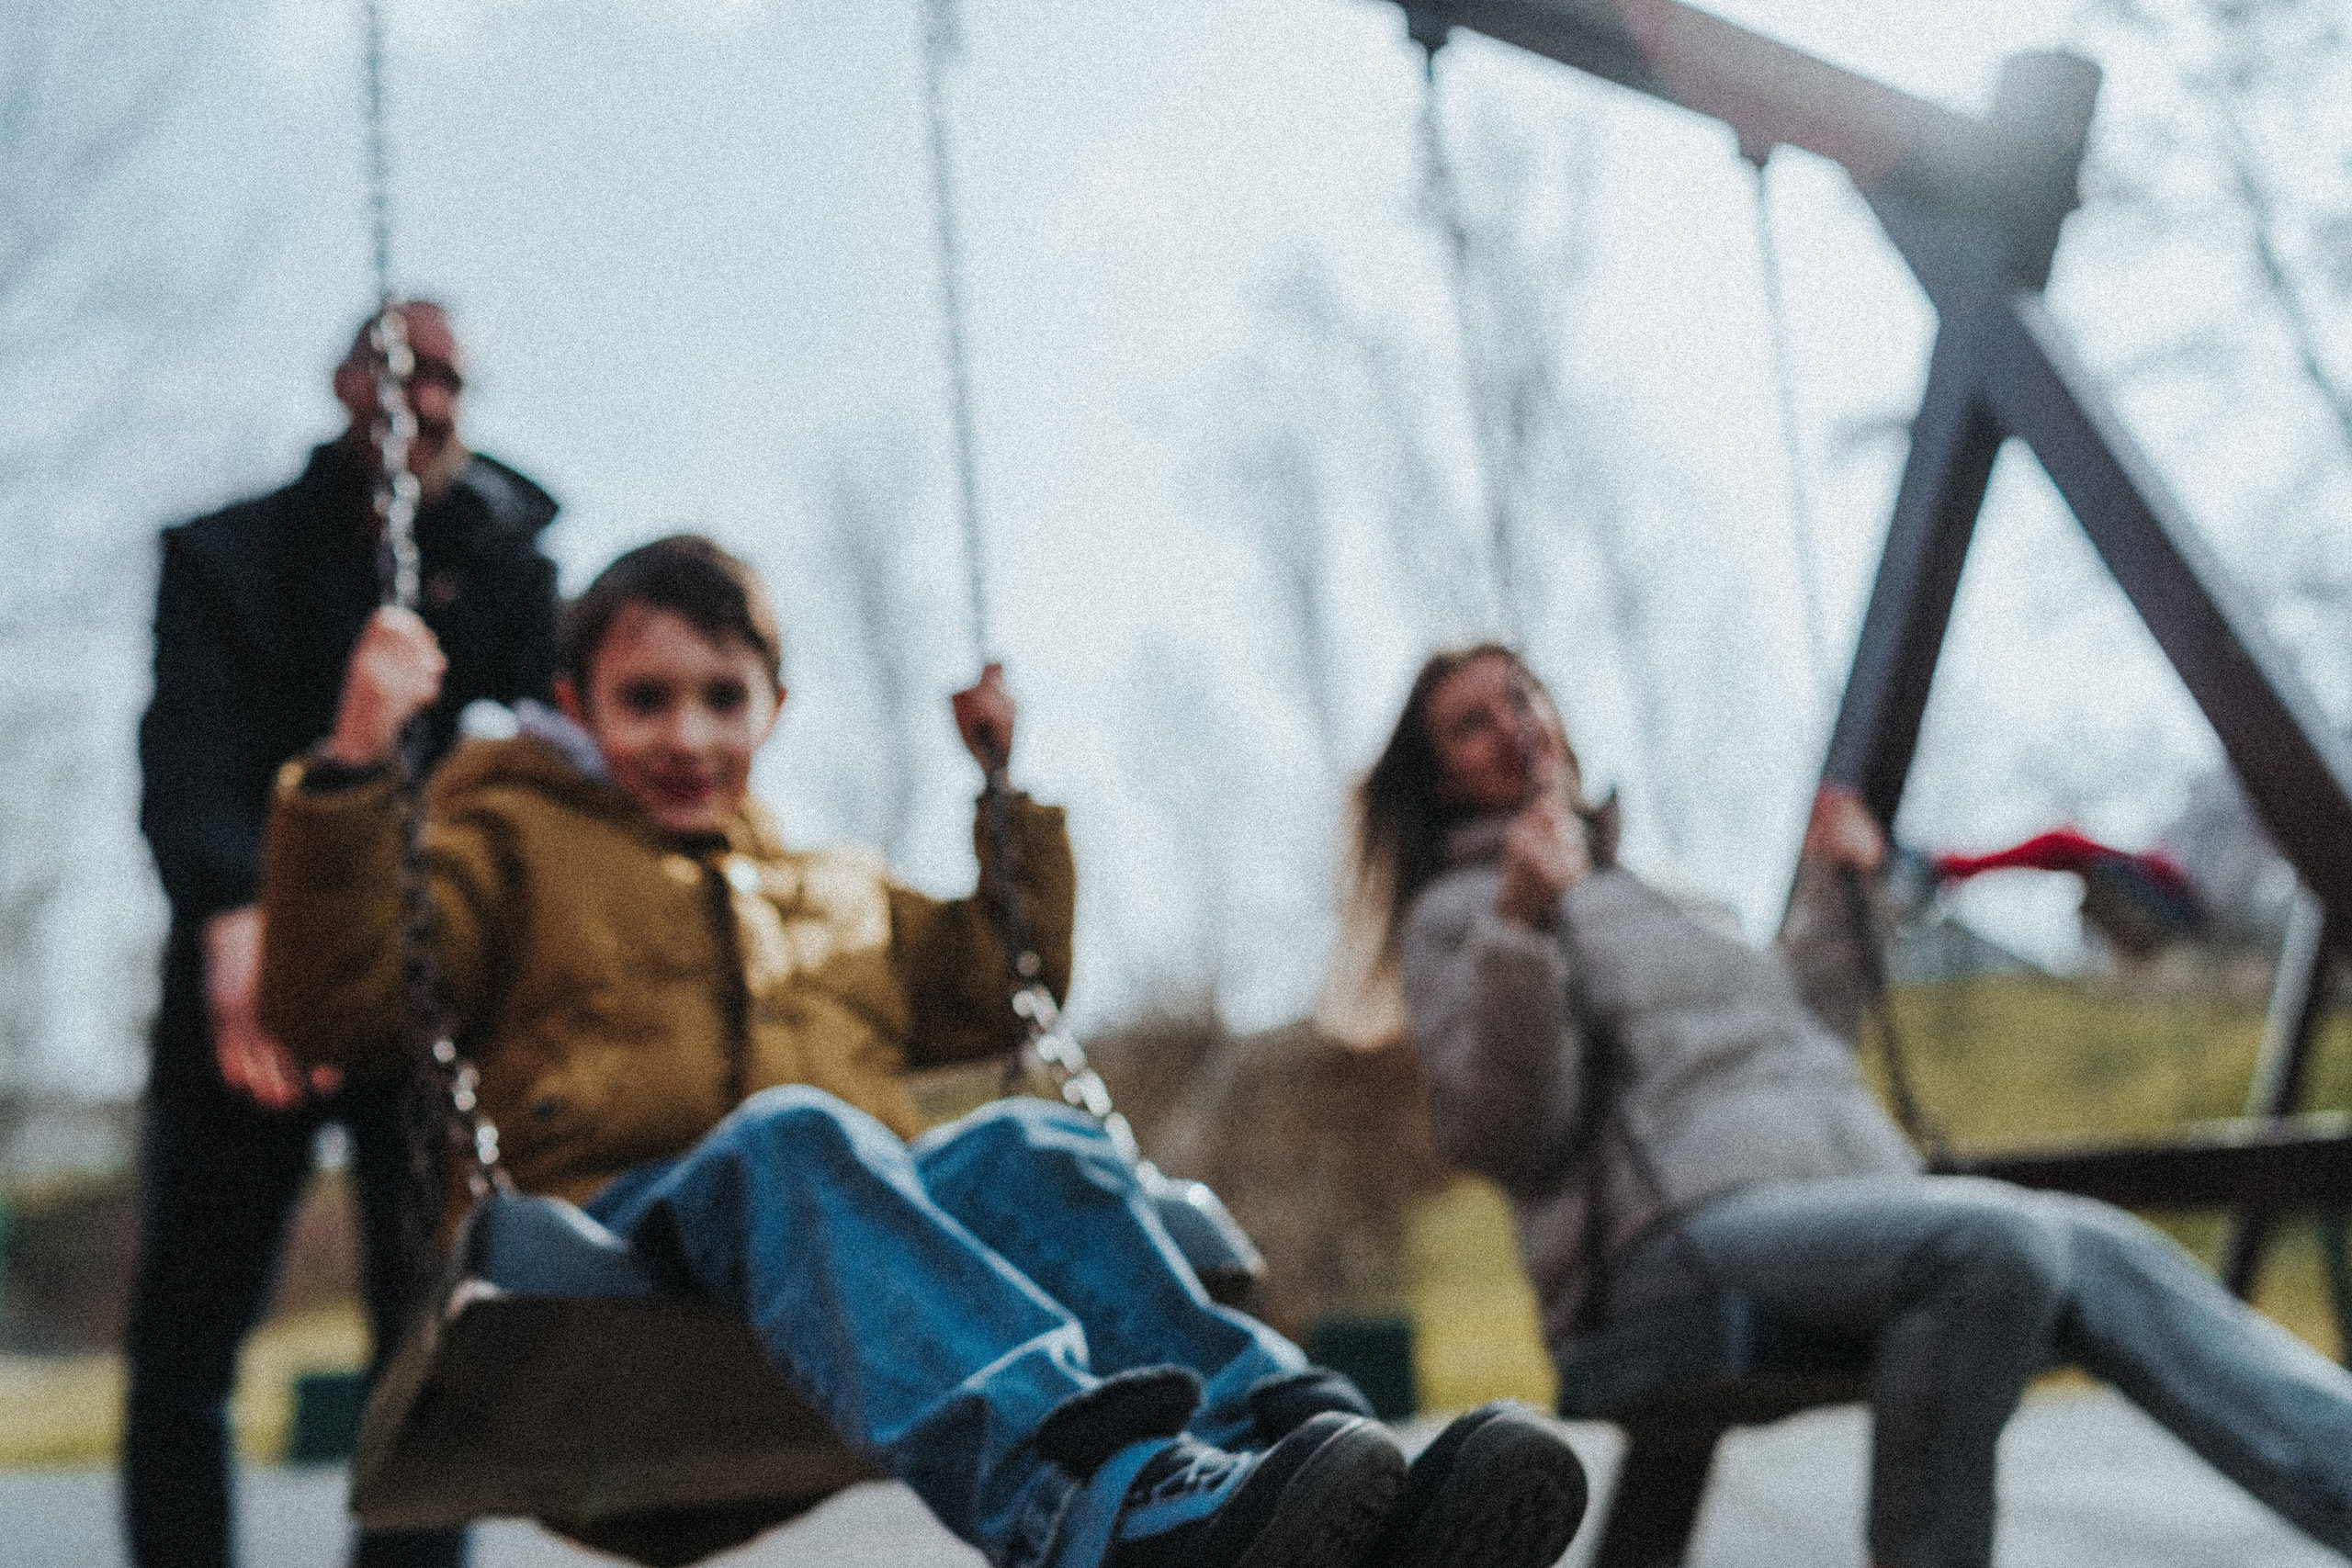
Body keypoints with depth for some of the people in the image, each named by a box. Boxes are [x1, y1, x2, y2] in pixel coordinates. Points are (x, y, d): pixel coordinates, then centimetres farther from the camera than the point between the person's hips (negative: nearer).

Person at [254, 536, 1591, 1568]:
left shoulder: (844, 895, 35)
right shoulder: (513, 847, 22)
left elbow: (1012, 992, 44)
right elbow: (334, 1014, 8)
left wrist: (1011, 787, 36)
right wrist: (354, 770, -5)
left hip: (880, 1208, 4)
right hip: (633, 1219, -4)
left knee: (1025, 1148, -31)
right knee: (793, 1136, -39)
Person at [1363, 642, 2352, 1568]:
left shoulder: (1644, 882, 30)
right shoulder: (1457, 912, 6)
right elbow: (1499, 1138, -10)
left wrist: (1833, 892, 32)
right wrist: (1520, 931, -21)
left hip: (1842, 1185, 7)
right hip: (1676, 1231, -7)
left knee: (2101, 1255, -19)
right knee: (2003, 1240, -31)